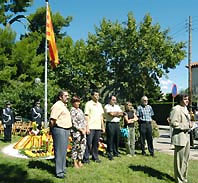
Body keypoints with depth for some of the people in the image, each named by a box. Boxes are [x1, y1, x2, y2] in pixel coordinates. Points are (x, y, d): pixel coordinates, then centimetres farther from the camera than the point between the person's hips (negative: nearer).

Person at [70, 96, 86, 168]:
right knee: (76, 147, 0)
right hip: (76, 132, -7)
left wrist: (84, 128, 2)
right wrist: (80, 130, -13)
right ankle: (75, 162, 12)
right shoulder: (72, 111, -9)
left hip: (83, 131, 8)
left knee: (83, 146, 9)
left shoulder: (80, 110, 14)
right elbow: (73, 123, -14)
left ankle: (79, 161, 22)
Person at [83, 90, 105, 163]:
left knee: (96, 143, 11)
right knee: (89, 143, -3)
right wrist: (87, 127, -13)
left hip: (98, 127, 6)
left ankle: (95, 157, 21)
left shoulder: (99, 104, 15)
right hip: (91, 127, -5)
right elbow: (86, 116, -7)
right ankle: (86, 158, 5)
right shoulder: (88, 104, -3)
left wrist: (103, 126, 15)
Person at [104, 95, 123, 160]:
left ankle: (115, 152, 22)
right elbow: (110, 113, -17)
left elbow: (121, 113, 4)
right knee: (110, 139, -4)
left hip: (117, 124, 6)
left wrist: (114, 113, -8)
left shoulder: (117, 106, 18)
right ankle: (109, 154, 2)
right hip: (110, 124, -6)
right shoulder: (107, 106, -2)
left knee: (117, 139, 10)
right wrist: (117, 113, -2)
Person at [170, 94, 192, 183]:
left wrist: (190, 124, 6)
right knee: (179, 159, -1)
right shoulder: (176, 109, -14)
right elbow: (173, 123, -19)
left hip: (186, 135, 10)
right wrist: (187, 126, -18)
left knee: (185, 158, 17)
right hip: (180, 136, -10)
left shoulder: (185, 108, 16)